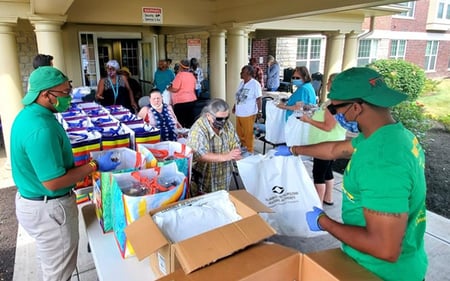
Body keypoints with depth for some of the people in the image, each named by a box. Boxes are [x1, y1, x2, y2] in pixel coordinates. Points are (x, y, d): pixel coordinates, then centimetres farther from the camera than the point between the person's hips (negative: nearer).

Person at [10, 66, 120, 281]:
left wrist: (84, 164, 13)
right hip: (49, 208, -10)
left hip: (32, 200, 10)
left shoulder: (28, 115, 2)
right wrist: (95, 166, -22)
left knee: (51, 263, 30)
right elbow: (53, 182, -29)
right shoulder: (41, 129, -31)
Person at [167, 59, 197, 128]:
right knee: (190, 120, 10)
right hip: (192, 100, 7)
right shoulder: (192, 75, 10)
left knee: (180, 123, -3)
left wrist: (168, 88, 4)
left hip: (181, 102, -7)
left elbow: (175, 89, -15)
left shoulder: (179, 75, -12)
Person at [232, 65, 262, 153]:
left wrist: (259, 111, -19)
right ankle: (242, 145, 36)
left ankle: (249, 150, 17)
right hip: (239, 113, 8)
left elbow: (258, 99, -15)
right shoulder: (241, 82, 10)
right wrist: (234, 106, 23)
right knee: (239, 131, 17)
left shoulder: (255, 84, -14)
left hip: (248, 114, -8)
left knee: (248, 133, 3)